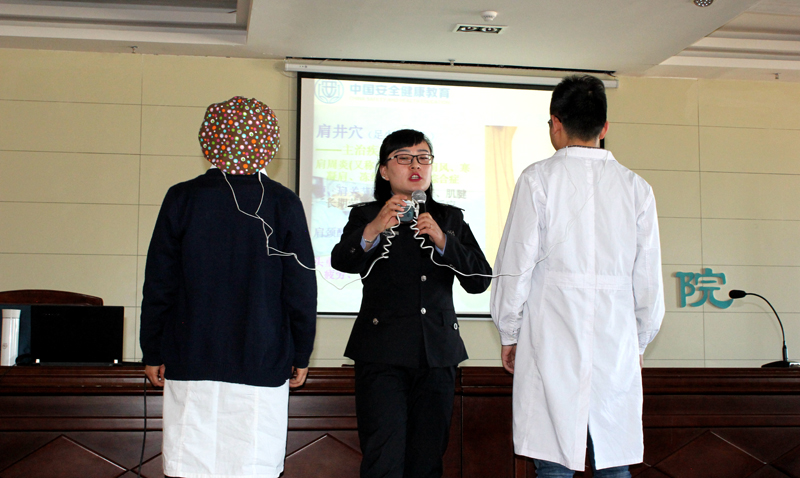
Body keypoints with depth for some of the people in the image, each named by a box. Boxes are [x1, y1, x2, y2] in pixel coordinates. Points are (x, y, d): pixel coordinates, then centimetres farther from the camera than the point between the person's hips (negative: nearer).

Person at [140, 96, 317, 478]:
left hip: (191, 361, 1)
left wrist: (153, 353, 11)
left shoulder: (183, 198, 0)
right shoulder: (284, 204, -2)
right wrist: (301, 355, 10)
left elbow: (158, 285, 2)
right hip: (262, 362, 0)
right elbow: (302, 289, 0)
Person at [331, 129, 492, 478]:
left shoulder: (450, 219, 17)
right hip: (383, 354, -3)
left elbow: (480, 281, 5)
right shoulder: (366, 216, 9)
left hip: (437, 354, 3)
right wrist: (373, 230, -30)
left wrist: (442, 241, -10)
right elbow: (341, 262, -11)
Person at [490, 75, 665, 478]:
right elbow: (648, 281, 9)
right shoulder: (636, 187, 7)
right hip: (616, 342, 3)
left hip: (552, 339, -3)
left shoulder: (538, 178, -2)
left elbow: (516, 265, -4)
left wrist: (509, 335, 7)